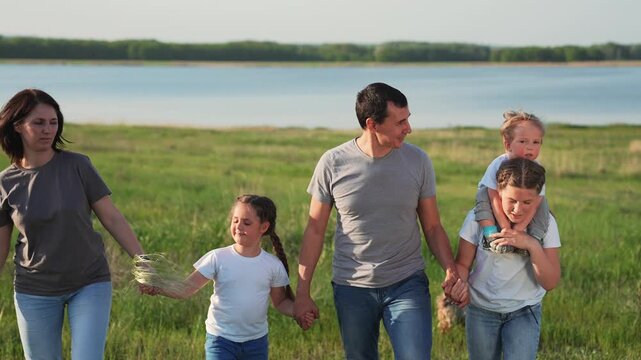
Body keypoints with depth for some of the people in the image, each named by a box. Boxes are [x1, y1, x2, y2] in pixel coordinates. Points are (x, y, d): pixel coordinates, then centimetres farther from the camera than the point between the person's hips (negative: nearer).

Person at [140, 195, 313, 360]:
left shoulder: (273, 265, -4)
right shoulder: (218, 258, -10)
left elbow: (281, 302, 7)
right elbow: (186, 288, -14)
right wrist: (158, 288, -31)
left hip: (257, 342, 2)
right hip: (221, 339, -2)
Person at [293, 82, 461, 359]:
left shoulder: (418, 161, -4)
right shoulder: (334, 163, -6)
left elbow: (432, 227, 2)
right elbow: (315, 230, 1)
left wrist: (451, 270, -15)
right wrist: (302, 292, 0)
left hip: (407, 285, 0)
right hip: (352, 288, 0)